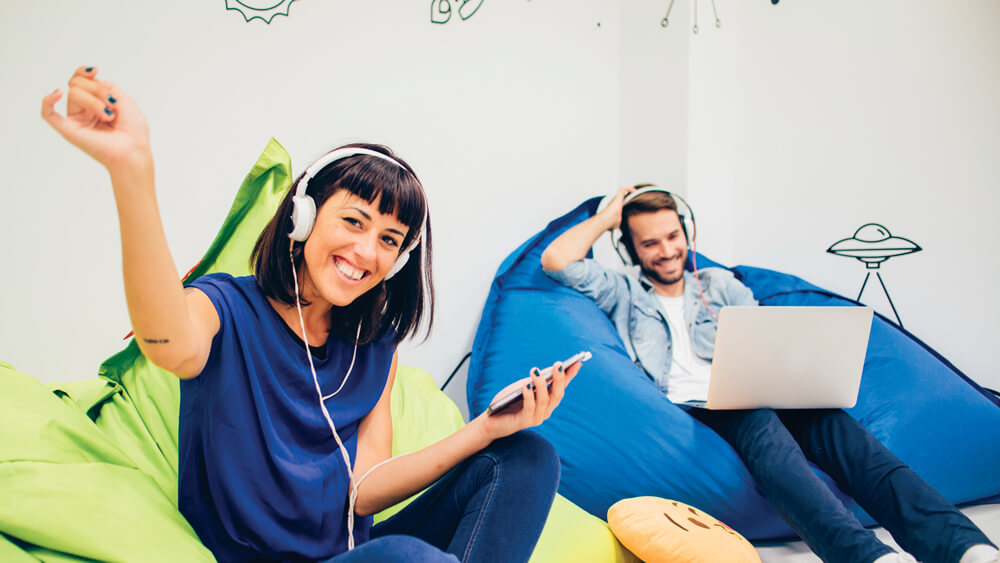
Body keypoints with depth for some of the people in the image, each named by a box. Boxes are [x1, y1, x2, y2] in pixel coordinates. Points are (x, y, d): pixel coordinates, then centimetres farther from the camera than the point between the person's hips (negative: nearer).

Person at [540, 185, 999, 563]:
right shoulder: (624, 295, 18)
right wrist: (607, 216, 16)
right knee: (761, 427, -37)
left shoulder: (720, 284, 25)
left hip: (754, 396, 3)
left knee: (832, 423, -29)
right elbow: (556, 261, 6)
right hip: (690, 407, -3)